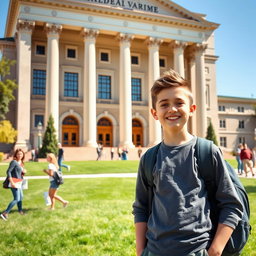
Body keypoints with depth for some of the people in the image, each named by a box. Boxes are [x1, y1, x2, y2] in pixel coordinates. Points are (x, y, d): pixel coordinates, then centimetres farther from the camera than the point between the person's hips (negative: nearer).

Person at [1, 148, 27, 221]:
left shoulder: (21, 163, 12)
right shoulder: (14, 162, -14)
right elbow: (8, 171, -21)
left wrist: (24, 172, -2)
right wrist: (12, 182, -27)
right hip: (14, 183, -9)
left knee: (21, 197, 22)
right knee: (16, 199, -14)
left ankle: (20, 210, 41)